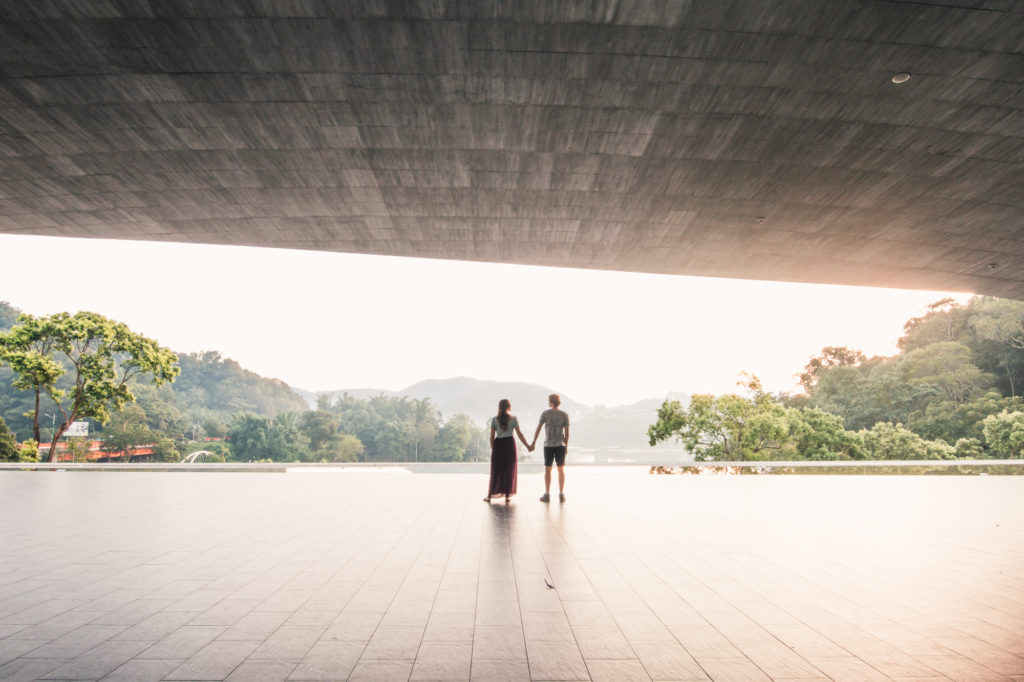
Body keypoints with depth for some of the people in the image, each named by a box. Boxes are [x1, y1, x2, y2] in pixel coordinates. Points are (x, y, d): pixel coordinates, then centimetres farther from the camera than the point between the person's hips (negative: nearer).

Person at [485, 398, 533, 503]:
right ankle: (507, 496, 10)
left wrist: (492, 448, 5)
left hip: (498, 444, 1)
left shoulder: (494, 419, -3)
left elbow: (492, 436, -4)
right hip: (510, 444, 0)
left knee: (496, 471, 9)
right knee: (509, 470, 9)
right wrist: (528, 446, -1)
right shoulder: (513, 419, -4)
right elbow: (519, 434, -7)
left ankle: (489, 496, 11)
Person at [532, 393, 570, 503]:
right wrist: (566, 445, 11)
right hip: (560, 445, 1)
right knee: (561, 469, 10)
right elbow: (567, 432, 0)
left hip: (548, 445, -1)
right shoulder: (564, 415, -1)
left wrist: (533, 443, 2)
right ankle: (561, 495, 11)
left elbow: (538, 429, -5)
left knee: (547, 469, 7)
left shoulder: (545, 413, -5)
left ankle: (547, 495, 9)